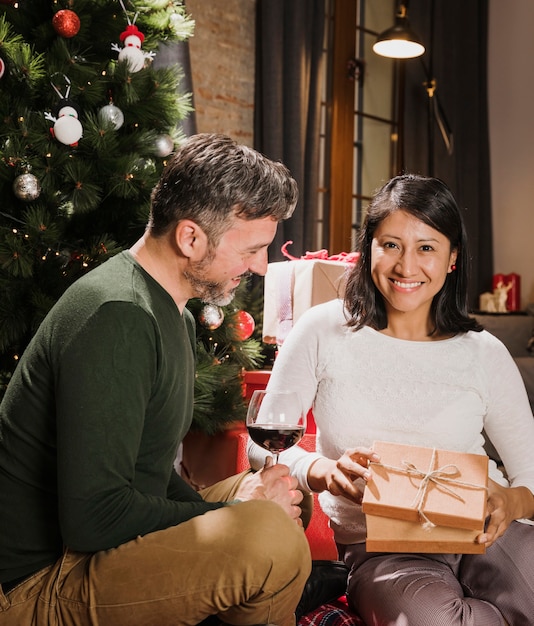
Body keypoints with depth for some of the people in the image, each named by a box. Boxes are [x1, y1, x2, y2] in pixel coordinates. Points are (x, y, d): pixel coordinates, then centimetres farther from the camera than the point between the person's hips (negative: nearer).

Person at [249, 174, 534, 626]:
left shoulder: (485, 354, 6)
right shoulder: (324, 331, 0)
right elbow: (262, 446, 0)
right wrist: (324, 472, -20)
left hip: (480, 533, 2)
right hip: (377, 547, -1)